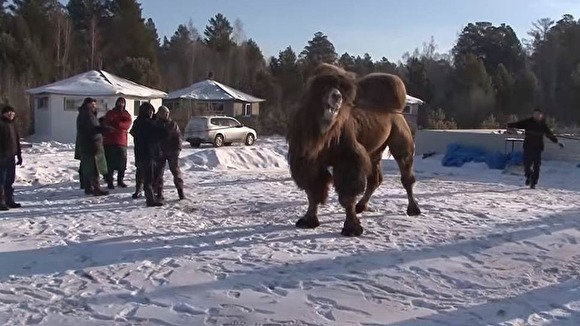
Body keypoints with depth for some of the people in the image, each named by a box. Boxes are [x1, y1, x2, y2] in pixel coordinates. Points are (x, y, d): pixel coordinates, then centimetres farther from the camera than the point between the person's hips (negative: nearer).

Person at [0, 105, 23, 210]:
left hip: (11, 156, 8)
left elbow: (17, 141, 20)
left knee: (10, 180, 13)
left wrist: (19, 155, 19)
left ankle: (9, 201, 21)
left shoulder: (13, 125, 15)